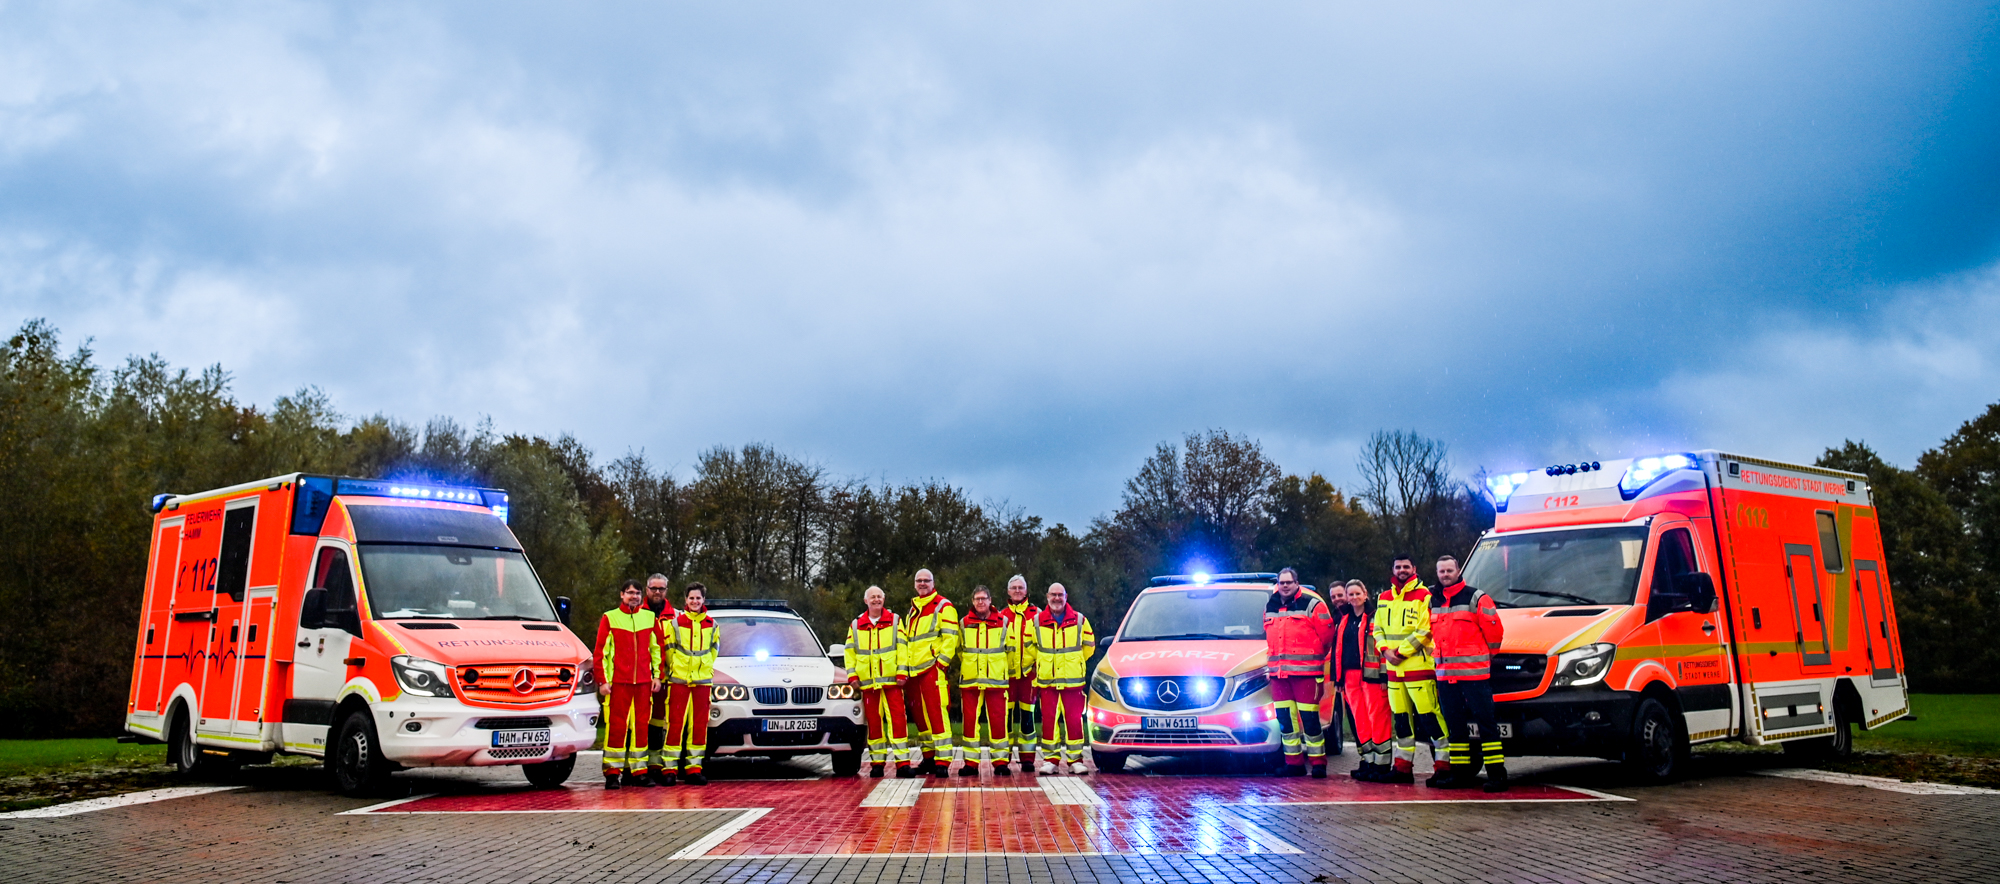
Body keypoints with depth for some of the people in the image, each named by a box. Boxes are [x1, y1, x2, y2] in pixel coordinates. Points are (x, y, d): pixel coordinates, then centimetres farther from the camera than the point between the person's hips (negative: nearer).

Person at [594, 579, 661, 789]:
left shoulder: (650, 618, 12)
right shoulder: (609, 618, 4)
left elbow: (657, 648, 16)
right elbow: (601, 651, 1)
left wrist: (657, 675, 8)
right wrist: (602, 680, -5)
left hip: (644, 682, 3)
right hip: (618, 682, -3)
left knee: (640, 725, 4)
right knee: (616, 726, -5)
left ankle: (635, 770, 12)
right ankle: (612, 772, 0)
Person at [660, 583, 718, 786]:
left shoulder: (711, 625, 8)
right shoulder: (675, 622, 0)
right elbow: (668, 649, 5)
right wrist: (672, 670, 4)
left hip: (702, 681, 3)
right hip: (678, 680, -3)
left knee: (699, 725, 3)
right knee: (675, 723, -6)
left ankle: (693, 768, 9)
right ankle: (669, 768, -2)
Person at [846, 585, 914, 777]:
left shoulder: (894, 621, 8)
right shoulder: (856, 625, 13)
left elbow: (901, 647, 3)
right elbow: (850, 651, 13)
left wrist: (902, 672, -6)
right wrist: (852, 674, 2)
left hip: (891, 680, -2)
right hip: (867, 682, 2)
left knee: (897, 719, -8)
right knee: (873, 722, 5)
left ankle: (902, 762, -9)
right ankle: (877, 762, 12)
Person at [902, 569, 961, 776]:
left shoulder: (943, 606, -1)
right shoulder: (912, 610, 22)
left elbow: (950, 637, -9)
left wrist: (941, 662, -16)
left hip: (933, 669, -8)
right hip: (914, 671, 8)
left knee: (937, 713, -12)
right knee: (920, 715, 11)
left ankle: (943, 762, -13)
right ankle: (929, 758, 20)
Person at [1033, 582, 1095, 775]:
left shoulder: (1079, 620, 3)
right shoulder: (1037, 621, 2)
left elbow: (1089, 645, 15)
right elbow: (1030, 646, 15)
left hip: (1072, 680, 0)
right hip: (1046, 680, 0)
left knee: (1074, 720, -1)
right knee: (1049, 720, 0)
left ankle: (1075, 760, 6)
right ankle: (1050, 759, 8)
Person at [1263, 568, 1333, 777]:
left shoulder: (1312, 603, -3)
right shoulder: (1269, 606, 16)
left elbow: (1326, 633, 1)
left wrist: (1314, 657, 7)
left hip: (1305, 671, -6)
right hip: (1277, 671, 6)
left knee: (1309, 718, -6)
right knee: (1284, 718, 6)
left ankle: (1318, 762, 2)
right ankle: (1294, 762, 14)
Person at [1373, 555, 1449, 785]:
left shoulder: (1423, 596, -5)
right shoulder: (1384, 599, 15)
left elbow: (1425, 631, -12)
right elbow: (1377, 629, 18)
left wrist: (1401, 652, -13)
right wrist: (1386, 650, 0)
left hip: (1419, 666, -6)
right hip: (1394, 669, 6)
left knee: (1429, 716, -10)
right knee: (1401, 718, 11)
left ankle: (1443, 764, -3)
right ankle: (1403, 766, 18)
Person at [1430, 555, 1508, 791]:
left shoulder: (1477, 598, -3)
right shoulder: (1432, 601, 15)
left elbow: (1494, 630, -2)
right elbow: (1430, 633, 26)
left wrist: (1486, 657, 6)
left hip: (1474, 672, -6)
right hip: (1445, 674, 6)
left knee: (1485, 721, -8)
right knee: (1454, 725, 10)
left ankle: (1497, 774, -7)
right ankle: (1461, 773, 16)